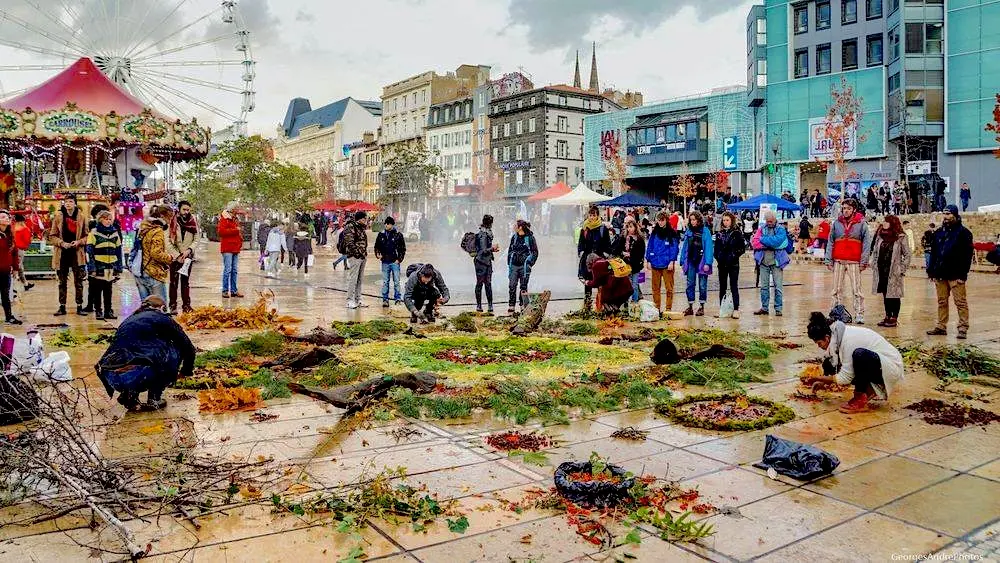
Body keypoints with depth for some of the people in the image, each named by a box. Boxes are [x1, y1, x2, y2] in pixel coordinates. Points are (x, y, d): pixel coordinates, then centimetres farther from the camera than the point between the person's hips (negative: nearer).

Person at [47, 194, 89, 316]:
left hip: (77, 253, -1)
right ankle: (62, 307, 16)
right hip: (62, 254, 1)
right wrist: (62, 243, -13)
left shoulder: (81, 217, 1)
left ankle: (79, 307, 9)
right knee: (62, 282, 9)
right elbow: (52, 236, 3)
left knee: (79, 282, 3)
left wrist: (79, 242, -12)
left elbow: (86, 236, 5)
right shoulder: (58, 217, 1)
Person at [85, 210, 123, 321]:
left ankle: (108, 310, 16)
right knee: (97, 291, 5)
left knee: (108, 291, 10)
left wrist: (119, 269, 9)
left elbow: (118, 252, 13)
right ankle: (98, 311, 12)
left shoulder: (115, 233, 10)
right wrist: (91, 268, -12)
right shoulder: (94, 233, -2)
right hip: (98, 267, -3)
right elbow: (89, 251, -6)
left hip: (110, 268, 3)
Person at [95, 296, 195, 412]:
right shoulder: (161, 319, 11)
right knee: (175, 351, 15)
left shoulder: (129, 320, 28)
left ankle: (128, 394, 13)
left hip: (110, 379, 7)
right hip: (132, 376, -7)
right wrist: (186, 371, 36)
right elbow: (188, 347, 16)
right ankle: (153, 400, 12)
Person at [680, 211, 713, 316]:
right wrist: (683, 261, 5)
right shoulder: (688, 231, 8)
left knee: (702, 285, 4)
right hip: (690, 261, 4)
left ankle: (701, 307, 13)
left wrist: (708, 263, -15)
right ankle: (690, 307, 13)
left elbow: (708, 247, -10)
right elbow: (684, 247, 10)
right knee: (690, 284, 6)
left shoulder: (705, 231, -6)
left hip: (701, 261, -4)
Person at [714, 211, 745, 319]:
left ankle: (736, 309, -2)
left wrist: (733, 256, -14)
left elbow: (742, 248, -5)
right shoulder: (719, 233, 9)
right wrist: (718, 257, -6)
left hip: (733, 264, -4)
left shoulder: (737, 233, -3)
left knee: (734, 286, -4)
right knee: (722, 287, 9)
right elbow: (716, 248, 11)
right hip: (722, 264, 4)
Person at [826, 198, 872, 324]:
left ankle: (859, 314, 0)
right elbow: (830, 243, 9)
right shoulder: (836, 223, 9)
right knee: (837, 290, 6)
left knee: (857, 289, -2)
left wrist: (863, 262, -7)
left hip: (854, 262, -3)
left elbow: (866, 244, -1)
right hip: (838, 261, 3)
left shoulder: (861, 224, 2)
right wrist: (829, 260, 2)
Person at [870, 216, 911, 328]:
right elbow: (875, 251, 17)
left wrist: (902, 269, -9)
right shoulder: (880, 236, 11)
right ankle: (887, 316, 20)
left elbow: (907, 255, -5)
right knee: (885, 294, 11)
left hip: (894, 272, -5)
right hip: (881, 271, 5)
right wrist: (873, 264, 6)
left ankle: (894, 318, 8)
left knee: (894, 295, 0)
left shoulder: (901, 237, -5)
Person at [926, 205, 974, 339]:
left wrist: (963, 274, -14)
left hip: (955, 275, -6)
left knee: (960, 302, -2)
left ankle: (963, 328, 1)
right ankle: (941, 327, 18)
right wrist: (931, 271, 11)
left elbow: (968, 254, -9)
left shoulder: (963, 232, -4)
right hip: (940, 274, 6)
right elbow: (933, 253, 17)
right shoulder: (939, 232, 14)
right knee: (942, 302, 11)